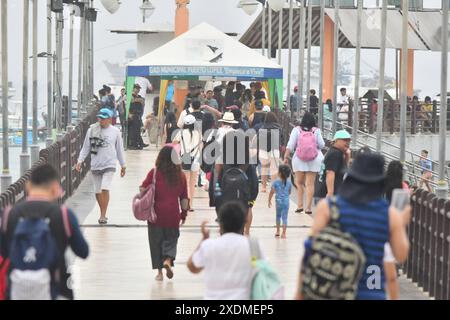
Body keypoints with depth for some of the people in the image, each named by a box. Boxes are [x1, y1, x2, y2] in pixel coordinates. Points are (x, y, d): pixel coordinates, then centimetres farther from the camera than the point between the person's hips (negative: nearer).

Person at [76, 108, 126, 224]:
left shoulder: (115, 131, 1)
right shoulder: (92, 130, 2)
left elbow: (119, 149, 10)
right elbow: (86, 147, 8)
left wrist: (123, 166, 13)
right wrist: (80, 160, -3)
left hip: (109, 165, -2)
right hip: (95, 165, 2)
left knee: (105, 189, -17)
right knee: (97, 191, 7)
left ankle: (103, 215, -11)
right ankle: (102, 214, 23)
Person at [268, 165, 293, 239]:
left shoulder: (276, 182, -8)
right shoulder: (289, 183, 1)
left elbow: (271, 192, -7)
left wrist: (269, 200, 4)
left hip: (278, 201, -1)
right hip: (286, 201, 1)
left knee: (278, 216, 19)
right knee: (284, 217, 1)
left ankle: (278, 231, 25)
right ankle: (284, 233, -6)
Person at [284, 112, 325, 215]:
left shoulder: (297, 130, -2)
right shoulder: (316, 131, -3)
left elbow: (290, 145, -5)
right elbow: (321, 145, 1)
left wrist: (286, 157, 1)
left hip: (299, 160, 0)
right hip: (314, 160, 0)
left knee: (299, 182, 12)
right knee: (310, 184, 3)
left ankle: (300, 205, 4)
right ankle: (308, 207, 1)